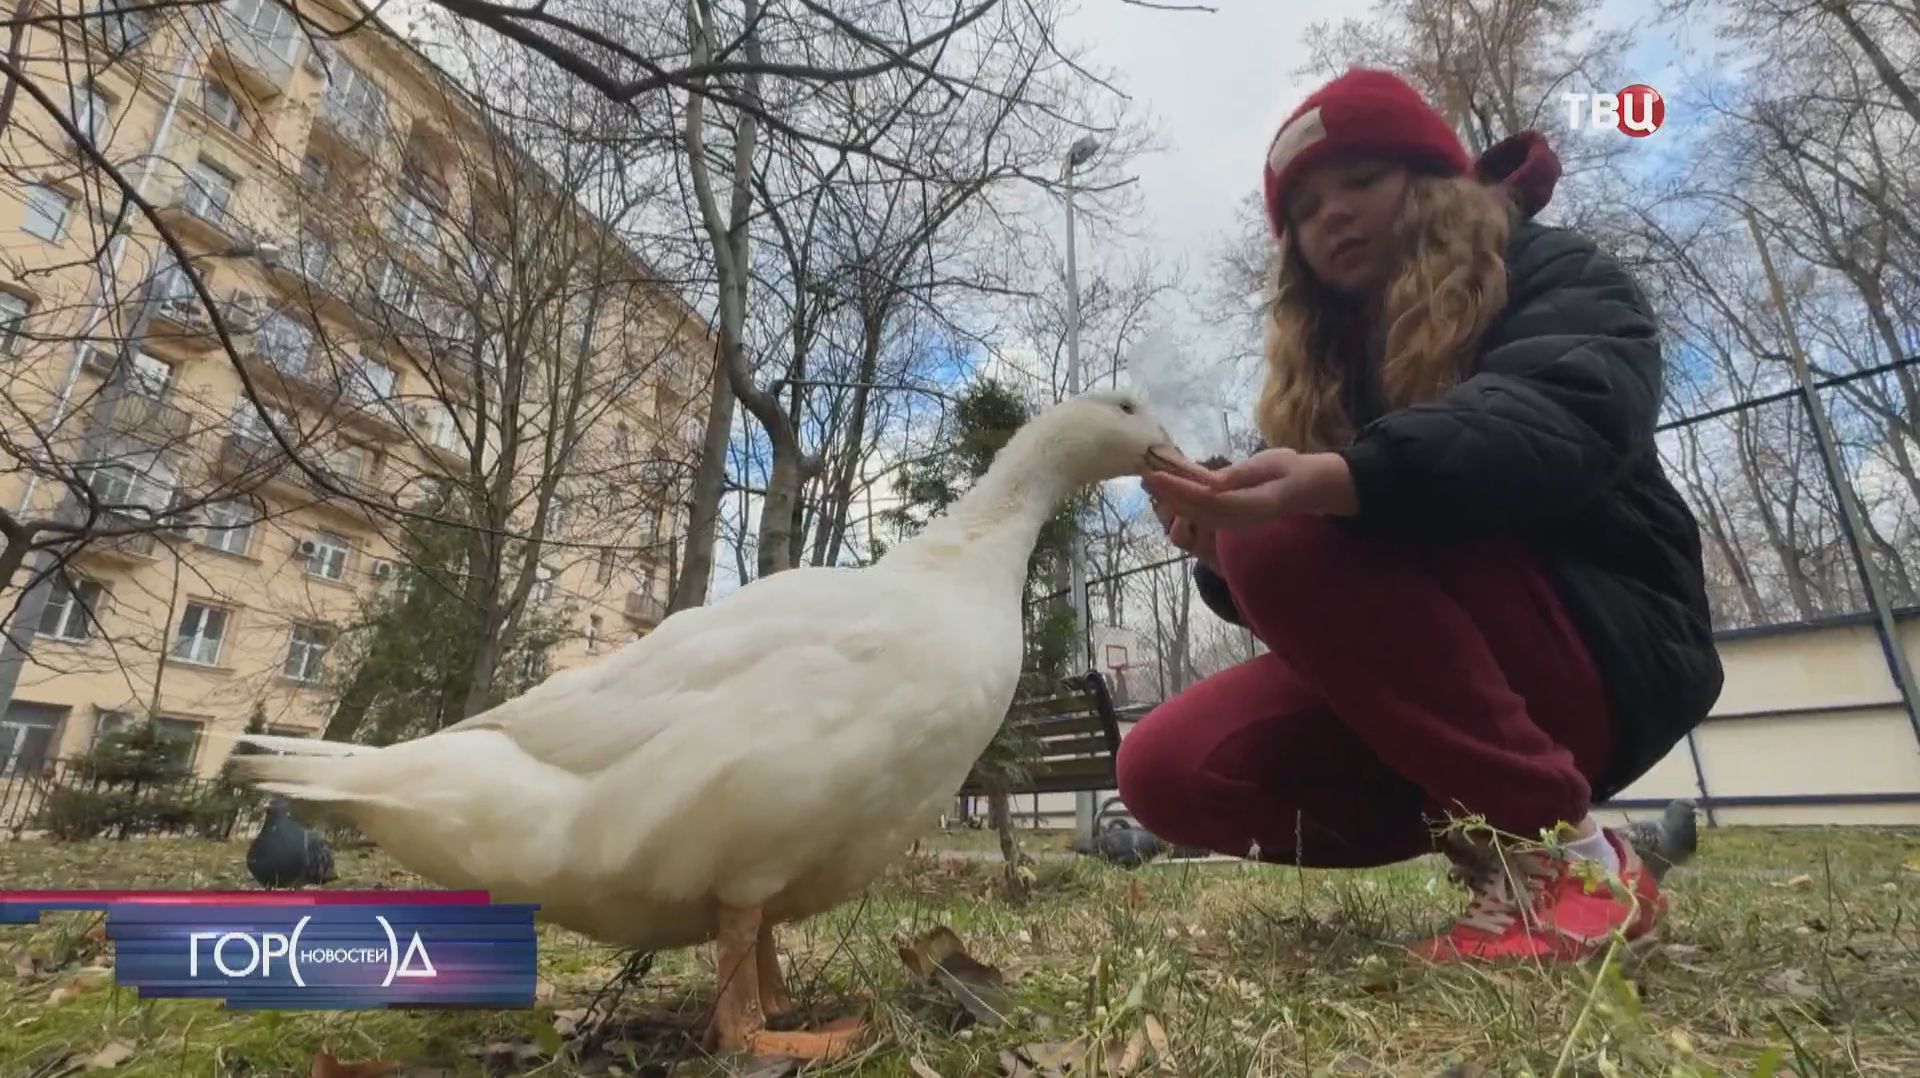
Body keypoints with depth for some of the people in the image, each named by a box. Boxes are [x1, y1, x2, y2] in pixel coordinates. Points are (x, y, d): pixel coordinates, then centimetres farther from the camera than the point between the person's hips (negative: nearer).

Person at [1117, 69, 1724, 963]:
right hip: (1414, 705, 5)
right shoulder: (1323, 367, 13)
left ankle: (1561, 853, -17)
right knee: (1167, 772, -16)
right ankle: (1490, 829, -1)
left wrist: (1335, 481, -43)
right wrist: (1219, 541, -19)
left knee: (1293, 544, -30)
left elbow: (1560, 419, -26)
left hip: (1607, 646, -5)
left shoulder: (1554, 277, 1)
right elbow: (1274, 590, 5)